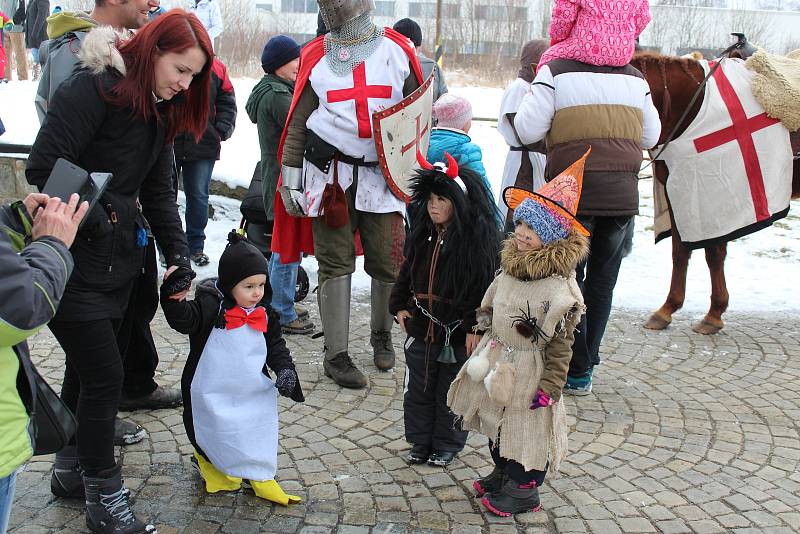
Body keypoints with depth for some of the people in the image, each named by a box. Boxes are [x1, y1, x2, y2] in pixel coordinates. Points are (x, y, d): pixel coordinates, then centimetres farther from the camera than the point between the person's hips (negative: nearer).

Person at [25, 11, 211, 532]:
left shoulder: (160, 111, 9)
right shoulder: (93, 88, -17)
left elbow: (159, 191, 9)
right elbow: (44, 167, -23)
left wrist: (179, 255, 1)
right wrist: (95, 217, -16)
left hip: (117, 262, 8)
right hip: (72, 262, -8)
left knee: (87, 367, 19)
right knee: (104, 375, -4)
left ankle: (71, 469, 36)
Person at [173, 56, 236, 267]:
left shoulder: (216, 67, 3)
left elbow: (227, 103, 9)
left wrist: (223, 130, -3)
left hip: (204, 145, 2)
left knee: (198, 196, 8)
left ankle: (195, 246, 22)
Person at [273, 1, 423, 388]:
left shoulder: (398, 50, 5)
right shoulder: (316, 56, 6)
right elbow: (298, 123, 7)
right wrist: (290, 178, 2)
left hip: (384, 177, 0)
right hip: (329, 177, 0)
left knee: (389, 264, 1)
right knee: (336, 265, 0)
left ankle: (382, 335, 28)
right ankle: (336, 355, 10)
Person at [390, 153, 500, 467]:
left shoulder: (477, 240, -15)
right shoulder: (423, 235, 6)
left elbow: (485, 287, -16)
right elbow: (407, 273, 17)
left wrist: (476, 327, -19)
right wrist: (399, 306, 7)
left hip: (458, 333, -6)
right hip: (421, 329, 6)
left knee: (450, 391, 9)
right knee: (417, 389, 14)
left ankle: (447, 445, 27)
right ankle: (420, 441, 31)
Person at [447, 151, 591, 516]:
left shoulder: (559, 287, -24)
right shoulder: (512, 265, 0)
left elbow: (560, 344, -20)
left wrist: (549, 388, -18)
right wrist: (482, 338, 18)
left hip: (528, 372, -8)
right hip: (497, 362, 8)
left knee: (525, 430, 7)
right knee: (497, 425, 22)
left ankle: (523, 492, 27)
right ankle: (502, 475, 44)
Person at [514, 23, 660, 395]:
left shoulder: (556, 72, -5)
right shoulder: (635, 78, 9)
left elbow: (528, 131, -7)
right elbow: (650, 136, 14)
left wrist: (533, 95, 10)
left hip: (574, 190, -4)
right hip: (623, 193, 4)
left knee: (569, 277, 7)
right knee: (603, 277, 15)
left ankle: (576, 372, 11)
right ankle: (587, 359, 25)